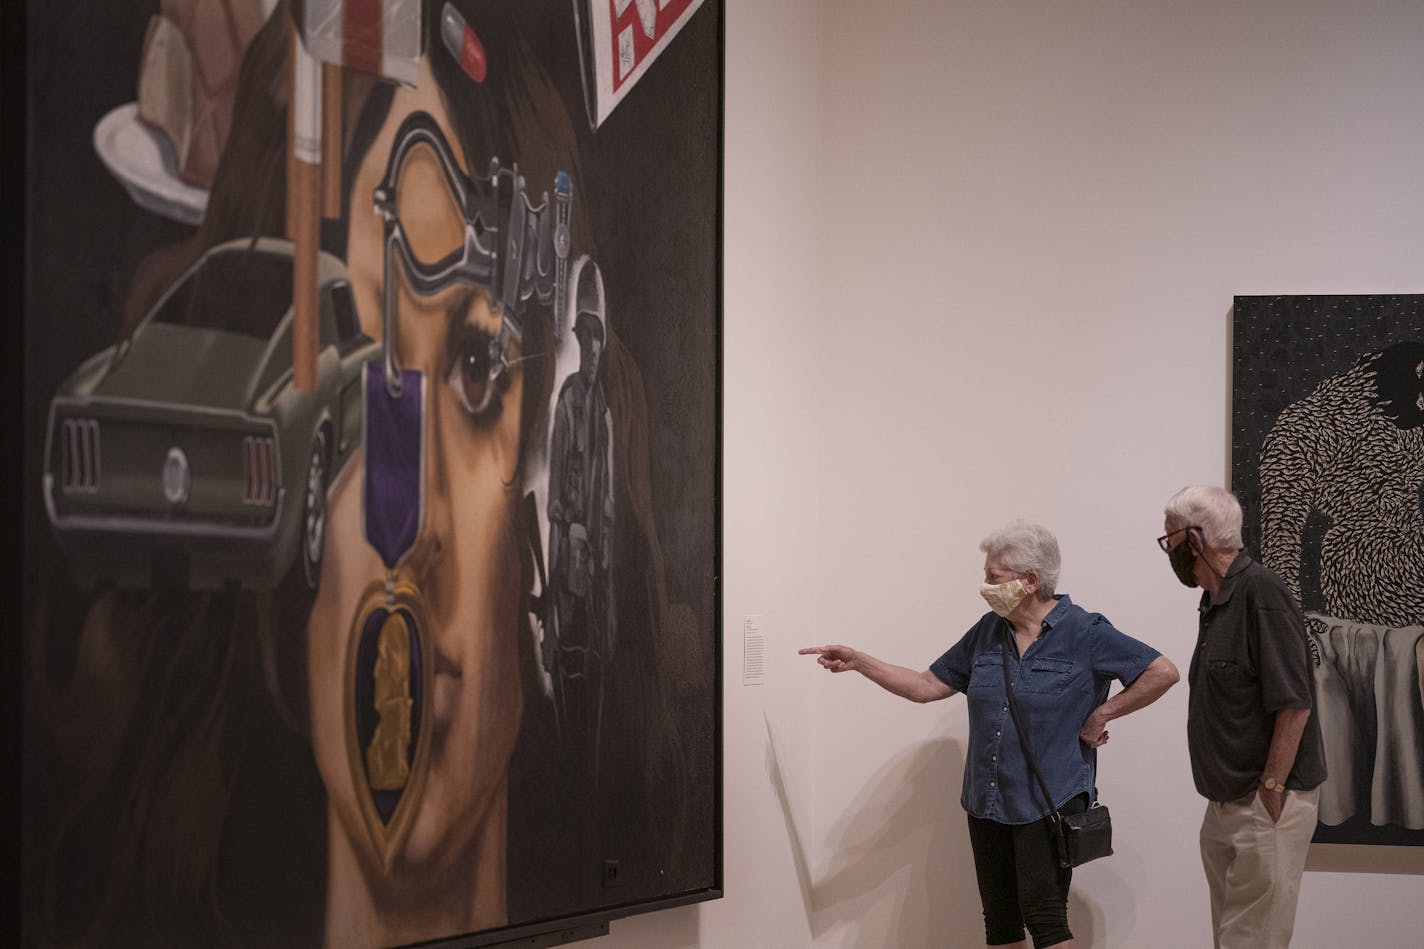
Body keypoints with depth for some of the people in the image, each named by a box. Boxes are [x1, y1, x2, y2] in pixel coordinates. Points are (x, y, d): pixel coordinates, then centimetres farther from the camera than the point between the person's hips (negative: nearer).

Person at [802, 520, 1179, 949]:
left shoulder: (1085, 633, -8)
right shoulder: (988, 633, 9)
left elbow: (1163, 672, -11)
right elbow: (927, 685, 13)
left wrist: (1101, 714, -9)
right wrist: (858, 661, 5)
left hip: (1048, 804, -6)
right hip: (988, 802, 6)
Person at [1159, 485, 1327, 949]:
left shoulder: (1261, 593, -17)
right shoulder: (1216, 601, 12)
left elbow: (1294, 704, -20)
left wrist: (1271, 791, -19)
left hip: (1264, 806, -10)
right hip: (1227, 803, 10)